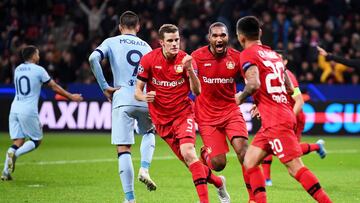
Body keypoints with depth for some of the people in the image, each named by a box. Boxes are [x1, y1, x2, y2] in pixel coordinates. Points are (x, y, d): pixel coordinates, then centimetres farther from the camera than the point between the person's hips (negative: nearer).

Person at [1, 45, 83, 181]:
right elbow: (54, 87, 2)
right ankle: (15, 154, -18)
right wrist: (71, 97, 14)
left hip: (15, 108, 6)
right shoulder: (38, 70, -3)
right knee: (36, 140, 7)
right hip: (29, 110, -6)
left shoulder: (17, 69, 13)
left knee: (18, 141, 7)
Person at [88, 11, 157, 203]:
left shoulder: (112, 42, 7)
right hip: (145, 99, 3)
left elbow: (93, 59, -11)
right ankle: (144, 169, 5)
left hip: (122, 99, -2)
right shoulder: (146, 46, 16)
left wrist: (105, 87, -5)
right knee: (149, 133, 30)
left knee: (123, 149, 0)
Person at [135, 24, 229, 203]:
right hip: (161, 119, 2)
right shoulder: (148, 60, -7)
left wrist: (190, 70, -29)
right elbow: (137, 91, -2)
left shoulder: (186, 60, -8)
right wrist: (145, 97, -25)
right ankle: (218, 182, 29)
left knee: (188, 153, -24)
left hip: (183, 113, -2)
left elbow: (197, 91, -13)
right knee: (188, 161, 3)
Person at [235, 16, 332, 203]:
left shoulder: (248, 54, -5)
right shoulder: (273, 54, 18)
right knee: (249, 161, 11)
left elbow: (254, 84, -21)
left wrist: (241, 97, -2)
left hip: (275, 121, -9)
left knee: (295, 167, -11)